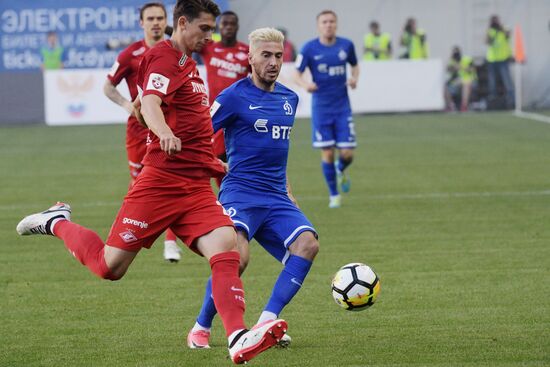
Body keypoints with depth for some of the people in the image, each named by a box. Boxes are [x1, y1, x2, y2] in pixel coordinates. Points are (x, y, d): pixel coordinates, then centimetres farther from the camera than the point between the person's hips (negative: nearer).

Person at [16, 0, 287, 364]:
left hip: (197, 186, 8)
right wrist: (165, 133, -49)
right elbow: (150, 105, -27)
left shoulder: (187, 62, 21)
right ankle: (58, 223, 26)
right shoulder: (164, 57, -8)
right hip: (162, 180, -8)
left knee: (227, 250, -17)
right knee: (110, 266, -3)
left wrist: (211, 162, 40)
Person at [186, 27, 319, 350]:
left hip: (276, 198, 6)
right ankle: (201, 328, -8)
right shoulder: (235, 97, -4)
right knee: (237, 256, -29)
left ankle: (267, 322, -19)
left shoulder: (290, 99, 15)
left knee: (308, 243, -21)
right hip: (240, 193, -6)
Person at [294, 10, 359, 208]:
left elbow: (355, 65, 18)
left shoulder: (346, 45, 0)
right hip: (321, 108, -1)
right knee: (327, 153, -3)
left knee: (347, 153, -3)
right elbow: (297, 74, -2)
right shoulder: (309, 49, -5)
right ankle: (333, 194, 15)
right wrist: (305, 84, -24)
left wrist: (354, 78, -4)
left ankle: (340, 170, 34)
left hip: (342, 106, 1)